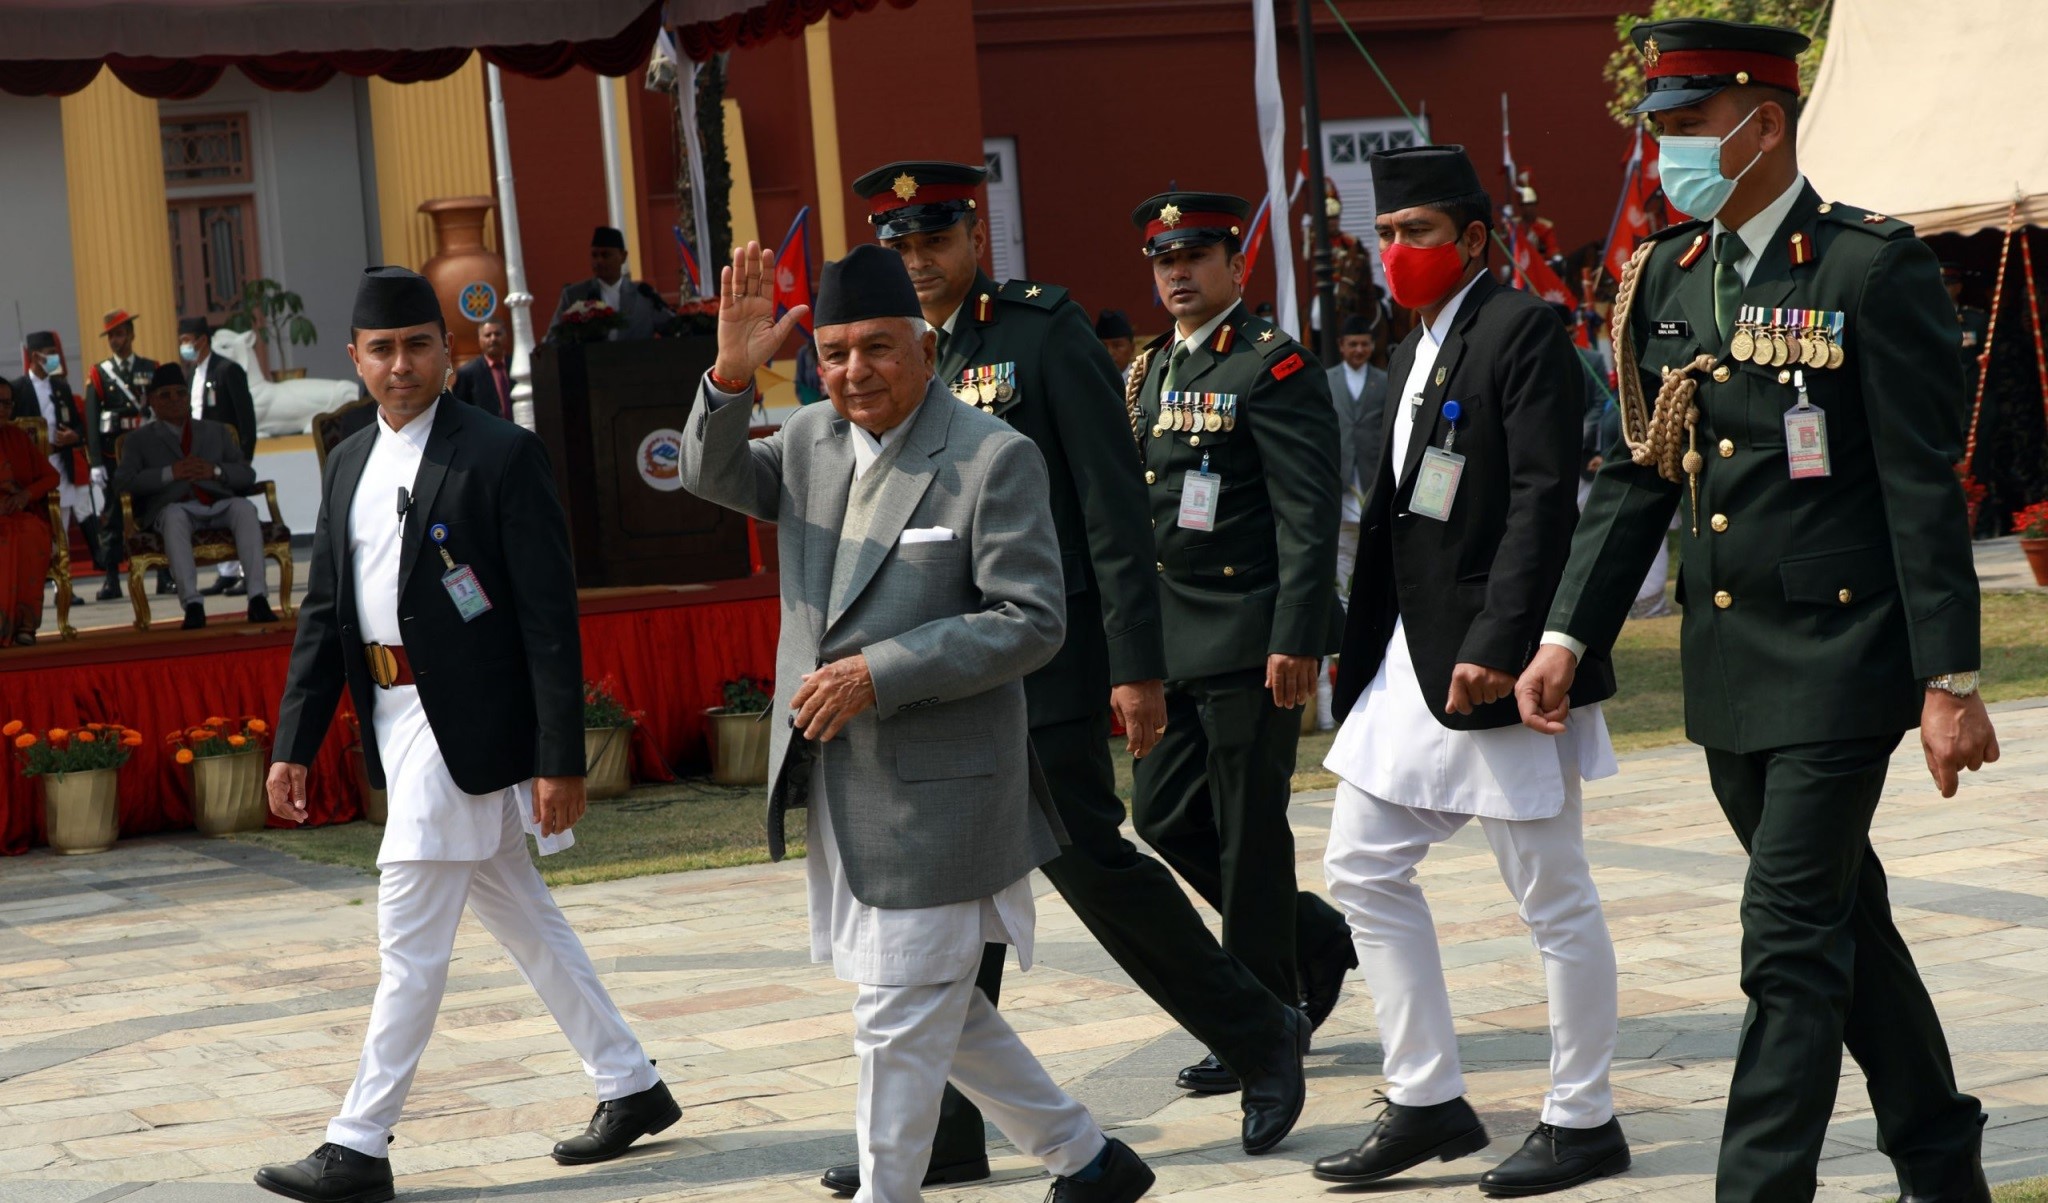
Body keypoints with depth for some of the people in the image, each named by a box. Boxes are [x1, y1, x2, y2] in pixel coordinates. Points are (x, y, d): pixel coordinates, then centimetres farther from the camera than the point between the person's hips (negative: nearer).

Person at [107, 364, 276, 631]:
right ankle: (192, 603, -49)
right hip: (175, 507, -2)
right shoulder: (140, 441, 20)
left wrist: (216, 471, -3)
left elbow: (247, 476, 18)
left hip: (218, 506, 2)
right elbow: (121, 484, 2)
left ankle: (258, 596, -41)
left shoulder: (216, 431, 28)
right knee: (174, 514, -38)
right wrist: (169, 473, -9)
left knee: (244, 507, -31)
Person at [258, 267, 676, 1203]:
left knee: (410, 937, -5)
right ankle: (630, 1087, 27)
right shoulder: (348, 465, 12)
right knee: (521, 920, 15)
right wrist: (294, 743, 9)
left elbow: (550, 616, -13)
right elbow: (323, 614, 15)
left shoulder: (500, 456, -10)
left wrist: (561, 758, -17)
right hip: (398, 722, 8)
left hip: (465, 728, -8)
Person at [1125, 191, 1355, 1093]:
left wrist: (1296, 639, -21)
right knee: (1165, 816, 10)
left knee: (1248, 832, -2)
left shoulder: (1275, 367, -10)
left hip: (1250, 641, -8)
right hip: (1172, 642, 8)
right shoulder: (1149, 373, 15)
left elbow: (1309, 514, -15)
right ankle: (1315, 941, 27)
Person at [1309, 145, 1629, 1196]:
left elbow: (1545, 498, -19)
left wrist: (1496, 646, -25)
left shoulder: (1524, 330, -11)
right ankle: (1427, 1103, 17)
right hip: (1413, 654, 10)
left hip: (1497, 661, -10)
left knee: (1551, 894, 0)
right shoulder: (1416, 349, 16)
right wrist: (1360, 648, 14)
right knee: (1363, 870, 10)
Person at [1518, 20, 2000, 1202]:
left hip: (1839, 660, -7)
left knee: (1792, 945, -8)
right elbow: (1637, 476, 11)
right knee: (1846, 925, 17)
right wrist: (1569, 635, 3)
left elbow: (1924, 487, -13)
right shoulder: (1664, 280, 8)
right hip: (1729, 666, 7)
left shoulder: (1876, 266, -12)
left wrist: (1949, 681, -15)